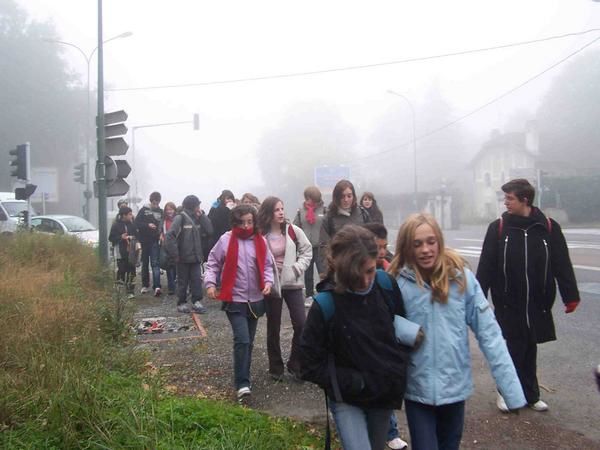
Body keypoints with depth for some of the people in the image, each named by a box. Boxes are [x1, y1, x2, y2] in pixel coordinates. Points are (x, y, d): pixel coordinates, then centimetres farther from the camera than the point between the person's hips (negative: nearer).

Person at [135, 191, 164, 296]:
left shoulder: (161, 212, 4)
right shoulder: (144, 210, 0)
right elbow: (137, 223, -4)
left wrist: (161, 233, -9)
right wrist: (147, 225, -17)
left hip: (155, 241, -1)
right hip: (145, 241, 1)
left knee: (155, 264, -9)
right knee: (145, 263, 11)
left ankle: (157, 286, -17)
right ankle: (145, 285, 21)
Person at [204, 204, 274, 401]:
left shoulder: (260, 241, 2)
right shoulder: (226, 240, -6)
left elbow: (267, 265, 11)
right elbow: (213, 263, 1)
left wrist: (268, 282, -6)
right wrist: (210, 283, -12)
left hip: (255, 300, 4)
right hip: (234, 300, -4)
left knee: (249, 341, 14)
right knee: (242, 340, -15)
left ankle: (243, 377, 28)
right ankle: (242, 384, -10)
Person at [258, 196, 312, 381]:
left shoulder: (293, 231, -3)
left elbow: (307, 250, 6)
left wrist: (298, 268, -5)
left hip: (292, 283, 2)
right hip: (271, 285, -1)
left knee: (301, 324, -3)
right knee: (273, 328, 8)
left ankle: (295, 364, 15)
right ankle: (276, 367, 23)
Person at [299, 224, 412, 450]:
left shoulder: (387, 285, -14)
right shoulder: (325, 305, -24)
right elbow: (311, 366, -16)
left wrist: (399, 368, -5)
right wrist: (358, 382, -19)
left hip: (385, 393, 4)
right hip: (347, 399, -4)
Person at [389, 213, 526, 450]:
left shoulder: (462, 278, -9)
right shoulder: (398, 283, -11)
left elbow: (488, 332, -9)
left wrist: (512, 389, -12)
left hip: (455, 385, 2)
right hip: (417, 389, -2)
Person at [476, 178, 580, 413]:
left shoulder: (549, 228, -3)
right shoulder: (498, 228, -4)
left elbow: (562, 265, -1)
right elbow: (486, 266, -4)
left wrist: (570, 296, -3)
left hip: (538, 305, 1)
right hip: (508, 305, -1)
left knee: (529, 351, 12)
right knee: (512, 350, 6)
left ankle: (530, 395, 27)